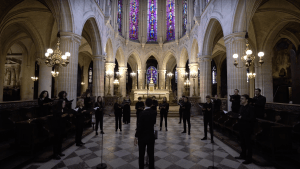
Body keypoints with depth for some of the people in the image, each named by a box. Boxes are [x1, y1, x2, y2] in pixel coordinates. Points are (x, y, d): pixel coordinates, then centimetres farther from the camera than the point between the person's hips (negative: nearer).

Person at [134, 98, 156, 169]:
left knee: (141, 154, 12)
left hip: (142, 136, -4)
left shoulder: (143, 113, -18)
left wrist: (136, 136, -12)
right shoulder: (153, 112, -2)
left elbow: (140, 126, -19)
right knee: (151, 154, 13)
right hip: (151, 136, 4)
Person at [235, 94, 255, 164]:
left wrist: (242, 118, -22)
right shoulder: (242, 107, 9)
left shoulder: (250, 108, -16)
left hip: (247, 128, -8)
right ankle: (243, 155, 35)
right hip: (242, 127, 8)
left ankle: (249, 158, 19)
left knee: (248, 143, 5)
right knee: (242, 142, 19)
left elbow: (252, 119, -21)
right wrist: (238, 116, -4)